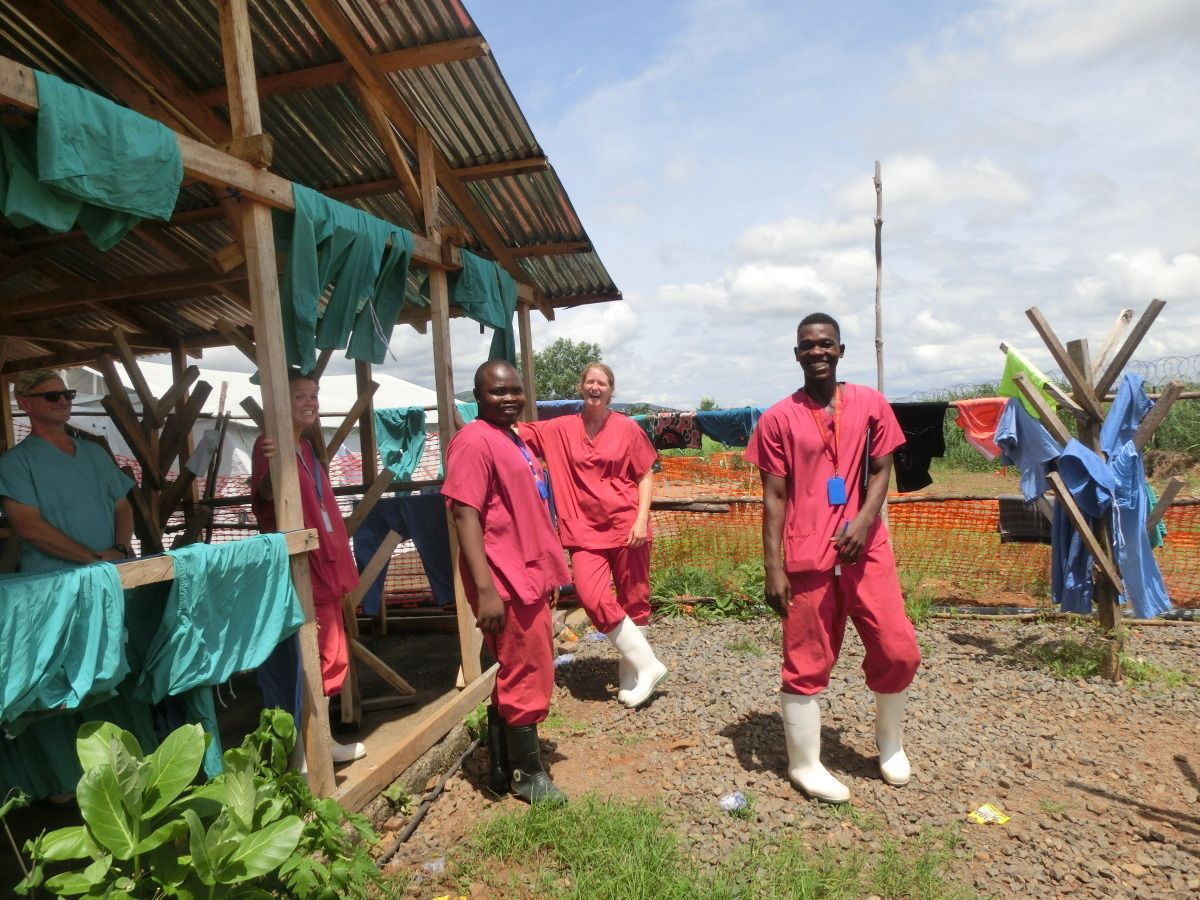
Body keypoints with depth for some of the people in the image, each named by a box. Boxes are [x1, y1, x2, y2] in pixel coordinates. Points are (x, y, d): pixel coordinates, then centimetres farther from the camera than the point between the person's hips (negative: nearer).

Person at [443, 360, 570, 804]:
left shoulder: (512, 438, 14)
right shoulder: (475, 440, -15)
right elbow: (465, 515, -23)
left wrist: (548, 571, 21)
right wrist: (486, 589, -27)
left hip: (530, 577, 10)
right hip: (507, 584, -10)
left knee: (514, 675, 17)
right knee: (528, 678, 2)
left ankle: (503, 769, 31)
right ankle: (527, 774, 20)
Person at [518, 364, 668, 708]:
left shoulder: (627, 428, 0)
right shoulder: (560, 429, 4)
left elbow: (646, 476, 2)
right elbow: (518, 432, 6)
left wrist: (641, 519, -9)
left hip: (626, 526, -1)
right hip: (585, 529, 1)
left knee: (634, 600, 6)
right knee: (593, 598, -13)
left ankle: (630, 673, 23)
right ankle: (648, 665, 2)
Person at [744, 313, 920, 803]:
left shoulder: (870, 404, 6)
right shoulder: (778, 418, -1)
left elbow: (881, 470, 7)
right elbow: (774, 497, -2)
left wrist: (863, 520, -13)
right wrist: (773, 568, -6)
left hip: (865, 547, 2)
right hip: (807, 557, -2)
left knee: (899, 649, 2)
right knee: (806, 663, 6)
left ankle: (890, 743, 30)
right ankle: (805, 764, 22)